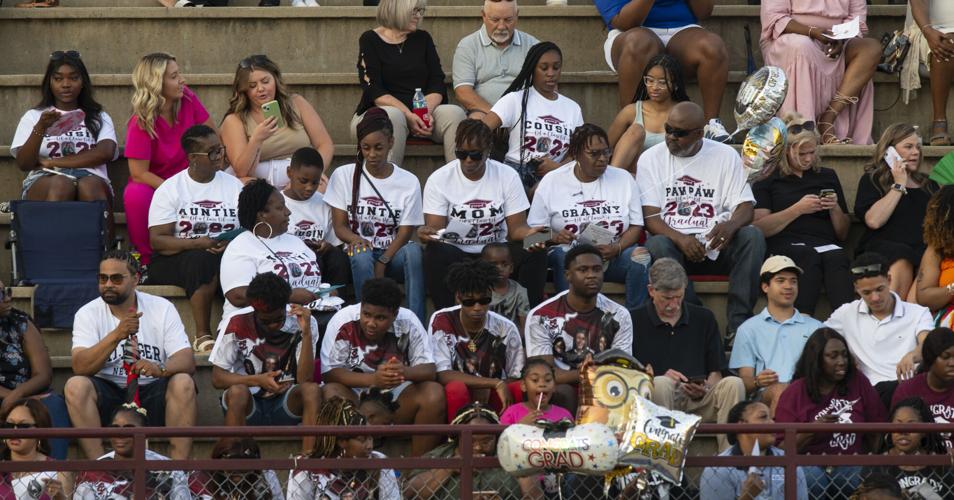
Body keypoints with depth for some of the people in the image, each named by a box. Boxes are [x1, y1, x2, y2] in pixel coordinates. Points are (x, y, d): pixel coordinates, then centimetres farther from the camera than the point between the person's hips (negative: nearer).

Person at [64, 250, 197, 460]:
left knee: (183, 383, -29)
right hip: (108, 393, 0)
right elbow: (80, 366, -18)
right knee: (76, 386, -29)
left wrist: (160, 369, -34)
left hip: (151, 392, 0)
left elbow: (187, 361, -10)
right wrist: (117, 335, -31)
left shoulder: (162, 308, -1)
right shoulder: (88, 314, -2)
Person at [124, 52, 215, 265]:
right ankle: (146, 259, -16)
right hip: (152, 186, -3)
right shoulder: (141, 123, -19)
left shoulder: (187, 98, -8)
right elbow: (139, 173, -20)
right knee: (136, 195, -37)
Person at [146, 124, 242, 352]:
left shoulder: (233, 185, 13)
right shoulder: (170, 189, 2)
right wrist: (198, 243, -20)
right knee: (203, 260, -37)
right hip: (175, 261, -3)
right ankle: (202, 335, -32)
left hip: (228, 255, 3)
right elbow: (157, 241, -6)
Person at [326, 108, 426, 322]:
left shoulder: (409, 182, 2)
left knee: (414, 250, -35)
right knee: (361, 254, -37)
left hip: (393, 255, 0)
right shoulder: (344, 175, 4)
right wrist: (355, 239, -23)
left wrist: (381, 264, -19)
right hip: (360, 255, 0)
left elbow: (405, 233, -3)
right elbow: (339, 226, 2)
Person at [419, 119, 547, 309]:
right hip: (455, 254, -1)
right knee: (435, 253, -36)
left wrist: (529, 234, -27)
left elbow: (516, 228, -3)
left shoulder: (507, 176, 0)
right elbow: (435, 227, -10)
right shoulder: (439, 179, -4)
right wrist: (425, 233, -36)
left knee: (536, 255, -27)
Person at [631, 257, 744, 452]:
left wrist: (704, 390, -8)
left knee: (734, 384, -24)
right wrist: (656, 378, -17)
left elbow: (716, 372, 15)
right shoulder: (635, 321, 8)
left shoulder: (704, 318, 18)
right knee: (662, 384, -36)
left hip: (698, 402, 3)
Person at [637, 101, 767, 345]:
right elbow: (650, 216, -2)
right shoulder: (651, 158, 7)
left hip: (715, 243, 1)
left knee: (753, 236, -28)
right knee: (656, 246, -35)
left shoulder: (726, 156, 9)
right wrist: (680, 239, -22)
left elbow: (746, 207, 2)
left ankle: (738, 324, -30)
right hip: (673, 240, -1)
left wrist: (730, 225, -24)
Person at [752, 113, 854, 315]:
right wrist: (798, 209, -4)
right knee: (810, 257, -37)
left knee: (837, 258, -34)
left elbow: (843, 234, 26)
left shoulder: (827, 177, 26)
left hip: (826, 245, 2)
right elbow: (759, 228, 2)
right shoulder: (768, 179, 17)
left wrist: (835, 209, 6)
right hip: (785, 246, -2)